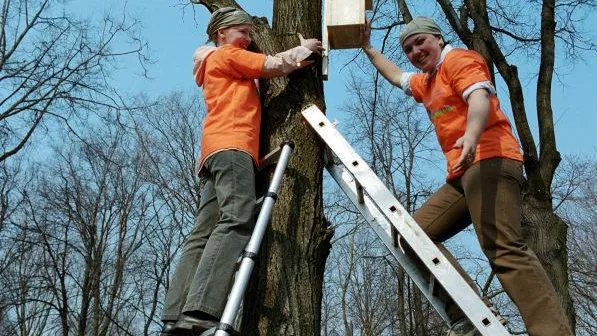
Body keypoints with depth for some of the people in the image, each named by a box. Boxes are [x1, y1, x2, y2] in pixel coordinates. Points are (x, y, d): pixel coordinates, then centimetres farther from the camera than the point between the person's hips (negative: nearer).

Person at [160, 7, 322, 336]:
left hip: (216, 149, 10)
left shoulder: (228, 69, 39)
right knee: (237, 220, -26)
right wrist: (305, 49, 21)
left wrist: (300, 52, 31)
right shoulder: (226, 54, 11)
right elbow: (274, 65, 5)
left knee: (202, 235, -4)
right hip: (231, 144, -10)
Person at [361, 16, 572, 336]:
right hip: (461, 174, 10)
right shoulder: (426, 83, 30)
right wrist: (367, 48, 54)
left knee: (505, 250, -24)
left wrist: (471, 135, -38)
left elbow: (479, 96, -18)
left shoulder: (458, 59, 2)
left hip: (489, 161, -10)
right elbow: (395, 76, 52)